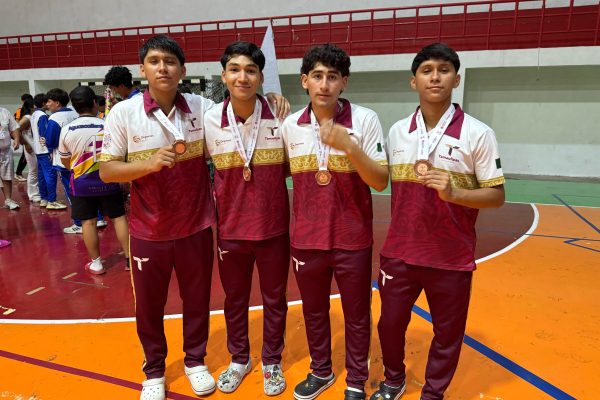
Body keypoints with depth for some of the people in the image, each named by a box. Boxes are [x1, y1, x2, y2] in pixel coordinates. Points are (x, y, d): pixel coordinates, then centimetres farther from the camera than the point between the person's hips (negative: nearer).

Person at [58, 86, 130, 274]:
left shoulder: (66, 130, -6)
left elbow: (65, 161, 5)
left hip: (82, 182, 0)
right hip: (109, 180, 0)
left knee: (88, 221, 8)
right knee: (119, 217, 8)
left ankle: (96, 262, 16)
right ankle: (129, 257, 13)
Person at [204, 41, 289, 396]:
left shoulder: (280, 117, -10)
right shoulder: (210, 120, -6)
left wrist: (266, 179, -8)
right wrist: (211, 220, 2)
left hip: (273, 227, -1)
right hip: (230, 228, 1)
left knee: (274, 300, 14)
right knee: (234, 299, 18)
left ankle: (272, 363, 38)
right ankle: (239, 360, 42)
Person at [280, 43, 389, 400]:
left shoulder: (366, 120, -10)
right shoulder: (290, 125, -1)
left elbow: (381, 182, -12)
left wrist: (350, 146, -26)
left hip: (353, 239, -2)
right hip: (306, 238, 3)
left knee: (357, 314, 13)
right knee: (313, 310, 19)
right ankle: (321, 371, 43)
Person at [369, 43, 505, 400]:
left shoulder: (478, 133, -9)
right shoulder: (397, 132, 2)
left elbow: (496, 195, -8)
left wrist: (453, 192, -24)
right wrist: (394, 238, 10)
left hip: (452, 257, -2)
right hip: (399, 253, 3)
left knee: (447, 334, 14)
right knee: (390, 324, 15)